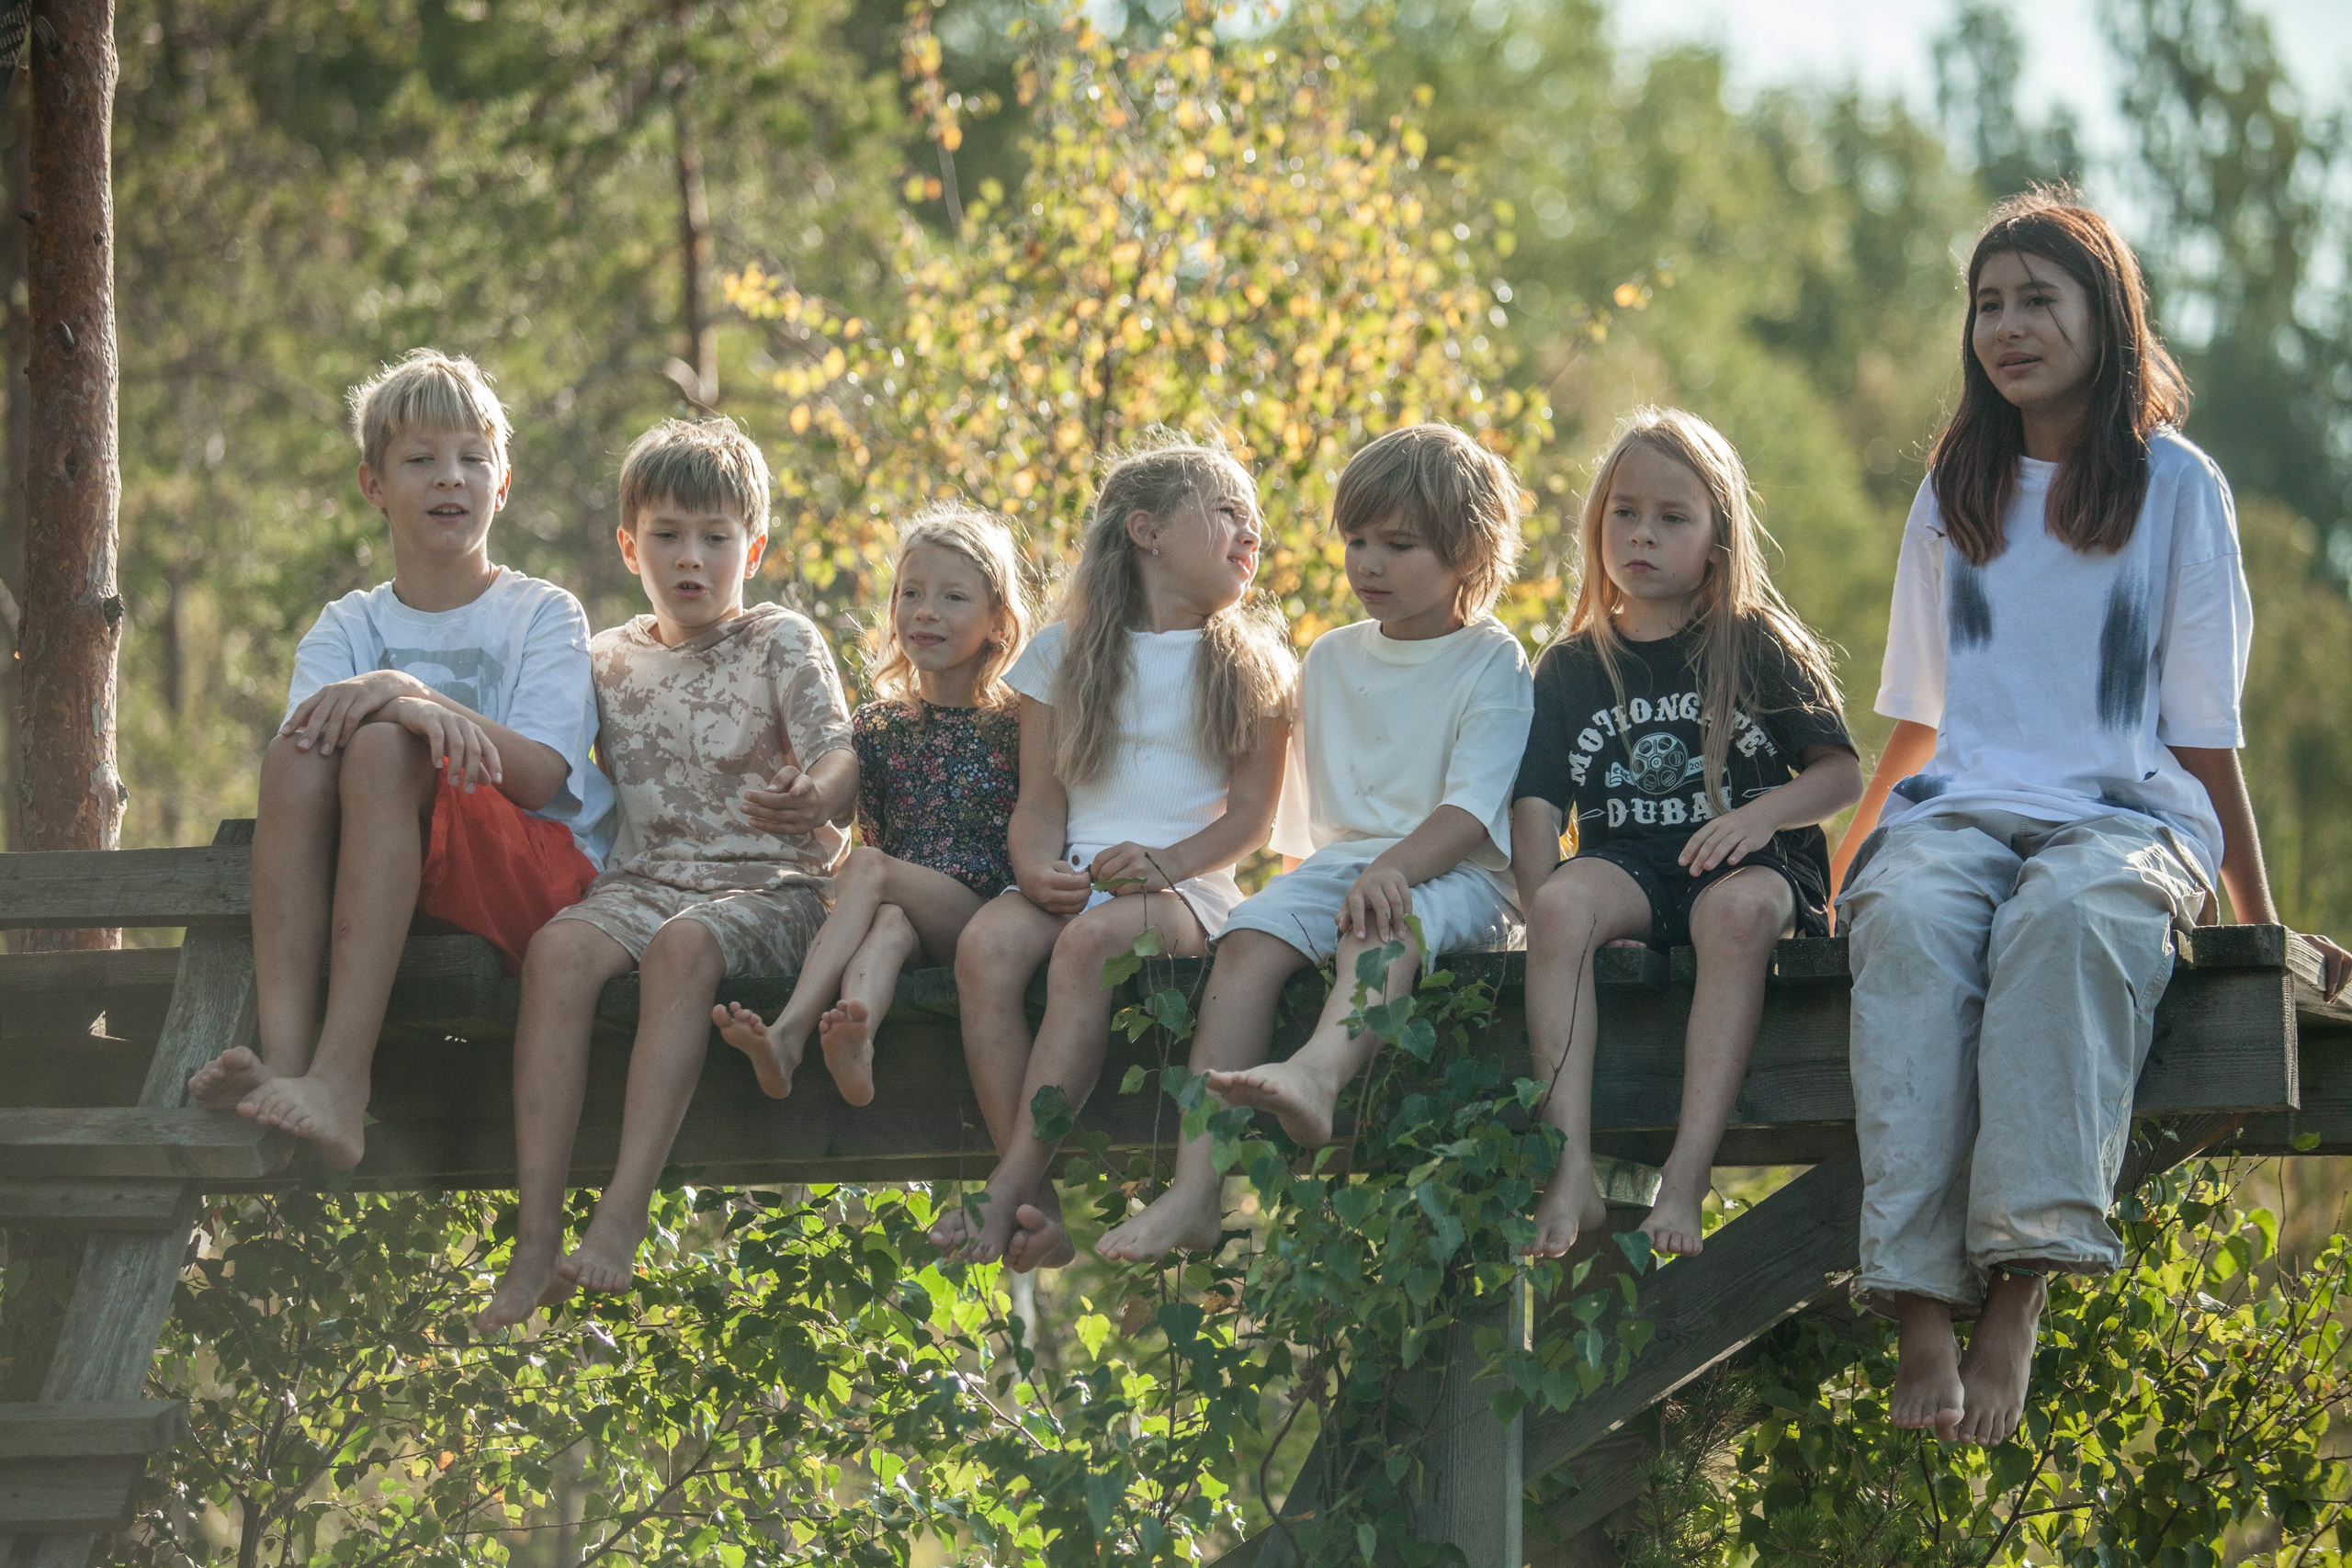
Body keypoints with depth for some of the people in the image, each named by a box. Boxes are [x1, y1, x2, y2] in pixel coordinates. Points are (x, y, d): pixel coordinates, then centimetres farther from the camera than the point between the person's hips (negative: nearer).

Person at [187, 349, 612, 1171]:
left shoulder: (542, 614, 10)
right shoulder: (348, 627, 18)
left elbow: (541, 774, -8)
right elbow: (304, 749, -4)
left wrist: (410, 696, -20)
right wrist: (403, 707, -25)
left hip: (537, 872, -3)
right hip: (379, 876, 3)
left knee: (383, 748, -30)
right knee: (294, 751, -25)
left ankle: (340, 1080, -45)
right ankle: (284, 1054, -43)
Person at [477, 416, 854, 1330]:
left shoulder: (781, 644, 4)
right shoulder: (611, 663, 16)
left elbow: (840, 762, -10)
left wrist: (815, 800, -34)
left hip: (769, 887, -3)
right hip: (643, 879, 3)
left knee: (683, 945, -37)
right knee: (559, 947, -30)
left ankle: (621, 1219, -42)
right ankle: (535, 1243, -36)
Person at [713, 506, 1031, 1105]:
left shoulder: (1016, 724, 7)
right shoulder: (876, 727, 16)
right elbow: (873, 833, 16)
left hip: (988, 918, -3)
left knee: (869, 867, -28)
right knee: (887, 920, -33)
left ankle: (789, 1035, -45)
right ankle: (855, 1044, -62)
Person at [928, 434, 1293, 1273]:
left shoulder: (1252, 661, 13)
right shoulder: (1062, 653, 17)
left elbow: (1253, 812, 5)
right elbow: (1039, 801, 11)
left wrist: (1169, 861, -14)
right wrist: (1039, 866, -12)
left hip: (1187, 885, -2)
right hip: (1075, 878, 2)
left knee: (1090, 942, -37)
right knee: (986, 944, -32)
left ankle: (1010, 1187, -42)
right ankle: (1040, 1209, -36)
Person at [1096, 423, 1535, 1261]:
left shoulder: (1491, 662, 3)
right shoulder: (1331, 660, 22)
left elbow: (1472, 809, -11)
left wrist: (1391, 868, -26)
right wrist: (1336, 873, 13)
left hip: (1454, 876, -5)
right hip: (1344, 861, 5)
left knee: (1382, 928, -38)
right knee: (1249, 940, -26)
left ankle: (1316, 1074, -72)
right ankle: (1195, 1190, -40)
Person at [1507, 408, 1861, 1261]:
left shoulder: (1755, 648, 9)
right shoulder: (1570, 669, 15)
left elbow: (1843, 774, 5)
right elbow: (1536, 805, 8)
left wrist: (1764, 813, -15)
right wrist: (1541, 905, -11)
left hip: (1749, 863, -2)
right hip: (1628, 865, 2)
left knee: (1737, 910, -38)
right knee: (1566, 903, -33)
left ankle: (1686, 1180, -44)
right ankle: (1570, 1169, -39)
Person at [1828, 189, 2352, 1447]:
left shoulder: (2177, 485, 9)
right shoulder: (1954, 494, 19)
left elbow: (2205, 730, 10)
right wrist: (1828, 875, 24)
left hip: (2126, 812, -2)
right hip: (1964, 809, 2)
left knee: (2070, 915, -40)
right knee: (1907, 922, -36)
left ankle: (2016, 1294, -51)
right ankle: (1920, 1310, -48)